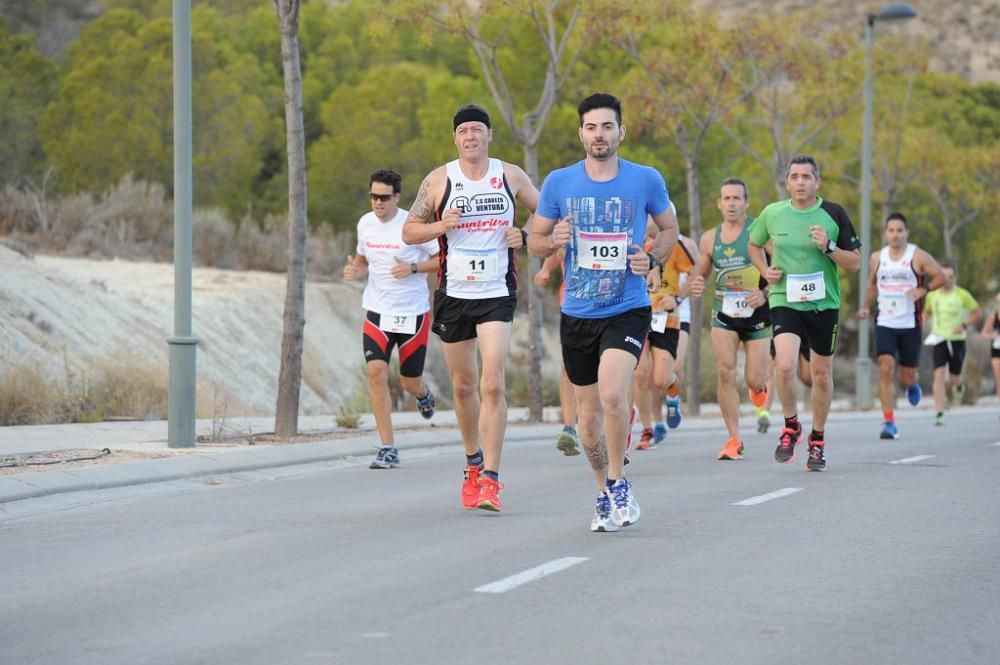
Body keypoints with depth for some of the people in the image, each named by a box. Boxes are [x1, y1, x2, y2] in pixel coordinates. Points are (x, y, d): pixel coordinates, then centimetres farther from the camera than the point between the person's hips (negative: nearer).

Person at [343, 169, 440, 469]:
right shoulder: (365, 223, 3)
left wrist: (413, 268, -20)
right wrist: (355, 270, -3)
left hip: (413, 314, -3)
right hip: (377, 312, 3)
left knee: (410, 382, 5)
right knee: (376, 371, -15)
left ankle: (424, 394, 47)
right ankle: (387, 449, -10)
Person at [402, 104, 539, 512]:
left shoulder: (511, 176, 2)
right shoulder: (438, 181, 2)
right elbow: (409, 231, 5)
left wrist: (524, 236, -6)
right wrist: (441, 226, -13)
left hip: (497, 294, -2)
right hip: (453, 294, 2)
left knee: (492, 384, -15)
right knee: (463, 386, 11)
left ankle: (491, 478, -15)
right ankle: (473, 463, 33)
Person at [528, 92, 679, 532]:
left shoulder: (646, 180, -2)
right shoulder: (559, 183, 0)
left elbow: (669, 228, 13)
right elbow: (534, 242, 8)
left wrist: (652, 257, -7)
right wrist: (553, 240, -15)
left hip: (627, 310, -3)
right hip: (577, 314, 3)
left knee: (612, 393, -24)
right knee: (588, 413, 9)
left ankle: (618, 484, -5)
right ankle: (605, 495, 28)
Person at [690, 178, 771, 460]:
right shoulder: (709, 239, 4)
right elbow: (701, 274, 17)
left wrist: (765, 293, -26)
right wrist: (696, 285, -7)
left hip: (756, 314, -2)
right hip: (724, 314, 2)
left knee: (754, 380, 0)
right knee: (726, 373, -13)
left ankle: (759, 387, 41)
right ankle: (734, 439, -5)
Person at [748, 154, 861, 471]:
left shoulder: (834, 214, -3)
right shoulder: (772, 214, 0)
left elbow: (855, 263, 0)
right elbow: (754, 245, 20)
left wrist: (829, 247, -17)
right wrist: (765, 270, 1)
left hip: (824, 303, 1)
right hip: (785, 301, -1)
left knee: (821, 375, 8)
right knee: (785, 365, -21)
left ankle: (818, 441, 28)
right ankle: (790, 425, 4)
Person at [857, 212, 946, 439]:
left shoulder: (918, 256, -4)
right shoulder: (877, 258, 6)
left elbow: (941, 276, -3)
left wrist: (923, 289, -20)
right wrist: (866, 306, 7)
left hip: (910, 325, -2)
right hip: (885, 324, 2)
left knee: (907, 375, 6)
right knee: (885, 368, -16)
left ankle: (913, 384, 46)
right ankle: (889, 422, -14)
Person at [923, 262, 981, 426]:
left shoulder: (962, 295, -6)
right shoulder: (932, 295, 1)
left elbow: (978, 313, 3)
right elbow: (927, 312, 20)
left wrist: (965, 325, -12)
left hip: (957, 340, -1)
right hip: (939, 339, 1)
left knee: (953, 380, 7)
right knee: (939, 375, -16)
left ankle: (958, 384, 47)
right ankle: (939, 414, -17)